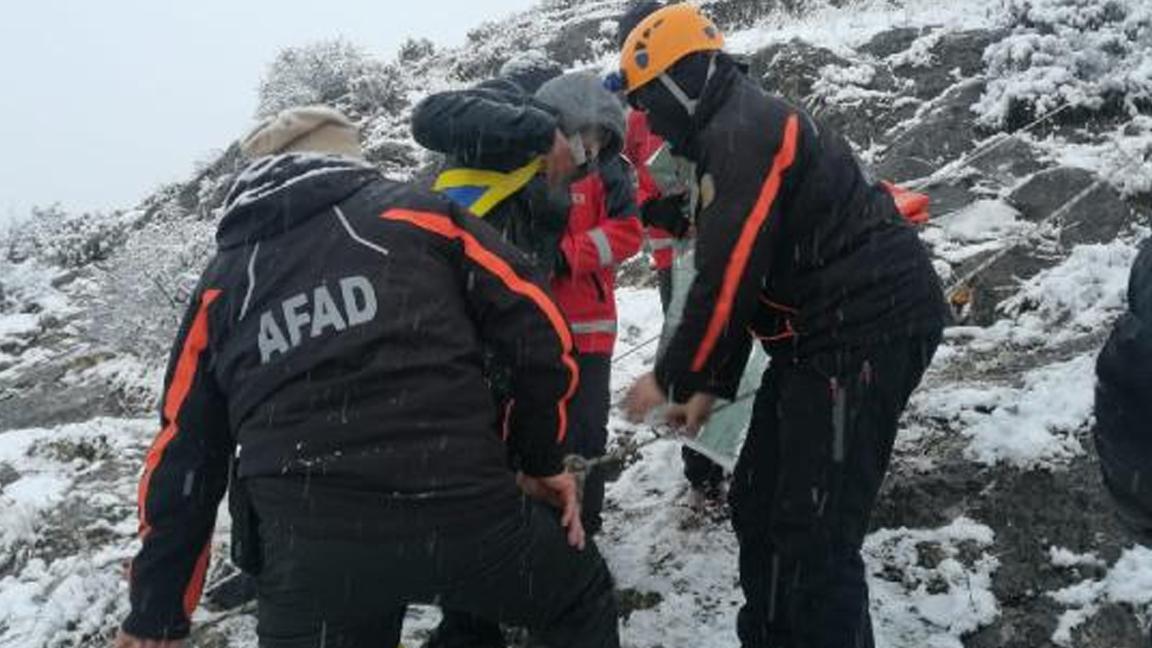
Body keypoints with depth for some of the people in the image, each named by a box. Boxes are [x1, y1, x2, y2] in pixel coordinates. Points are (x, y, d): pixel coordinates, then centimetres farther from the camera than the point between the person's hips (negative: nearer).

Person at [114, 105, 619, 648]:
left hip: (307, 548, 2)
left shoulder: (223, 283, 18)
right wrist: (542, 461, 17)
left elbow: (184, 453, 17)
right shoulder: (415, 210, 11)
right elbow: (535, 325, 5)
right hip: (462, 506, -1)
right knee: (584, 600, 26)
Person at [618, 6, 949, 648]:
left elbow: (730, 278, -19)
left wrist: (674, 378, -7)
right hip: (825, 336, 10)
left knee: (816, 534, -8)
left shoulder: (742, 132, -14)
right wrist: (714, 384, 19)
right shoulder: (737, 134, 19)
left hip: (868, 333, -10)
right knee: (758, 502, 15)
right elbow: (742, 278, 20)